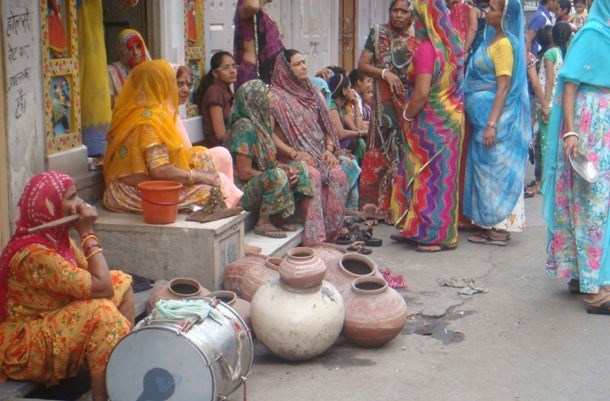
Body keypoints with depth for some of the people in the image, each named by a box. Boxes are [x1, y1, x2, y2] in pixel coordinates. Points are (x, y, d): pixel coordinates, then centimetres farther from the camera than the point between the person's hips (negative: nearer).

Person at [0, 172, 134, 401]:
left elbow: (95, 278, 3)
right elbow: (100, 287, -29)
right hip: (22, 348, -10)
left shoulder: (56, 236, -1)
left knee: (119, 282, 6)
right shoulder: (33, 254, -29)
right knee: (102, 313, -29)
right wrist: (87, 233, -24)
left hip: (50, 322, 10)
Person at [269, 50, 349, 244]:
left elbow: (325, 126, 18)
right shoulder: (276, 96, -2)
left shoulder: (311, 92, 18)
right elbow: (270, 133, -9)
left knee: (337, 175, -24)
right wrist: (294, 153, -19)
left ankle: (331, 233, -18)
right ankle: (314, 238, -30)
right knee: (312, 175, -34)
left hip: (319, 153, 5)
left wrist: (329, 149, -1)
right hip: (292, 155, -5)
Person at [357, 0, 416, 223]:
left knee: (406, 154, 0)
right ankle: (379, 205, 4)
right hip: (385, 105, -2)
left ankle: (401, 207, 7)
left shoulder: (415, 42, 10)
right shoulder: (378, 34, 5)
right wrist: (384, 73, -17)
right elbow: (362, 65, 0)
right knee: (384, 151, -2)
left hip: (410, 105, 2)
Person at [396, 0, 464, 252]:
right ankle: (445, 231, 21)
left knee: (429, 174, 0)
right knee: (444, 173, 13)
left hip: (431, 121, -8)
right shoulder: (452, 46, 8)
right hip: (452, 117, 8)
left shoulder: (426, 49, -17)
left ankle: (433, 235, 5)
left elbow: (422, 91, -22)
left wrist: (407, 116, -10)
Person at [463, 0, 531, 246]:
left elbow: (504, 87, -20)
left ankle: (499, 229, 1)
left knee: (495, 169, -5)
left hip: (495, 117, -9)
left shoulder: (504, 44, -15)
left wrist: (492, 124, -24)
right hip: (484, 116, 9)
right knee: (489, 169, 11)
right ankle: (492, 224, 17)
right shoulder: (494, 40, 12)